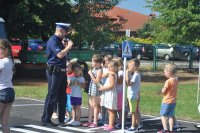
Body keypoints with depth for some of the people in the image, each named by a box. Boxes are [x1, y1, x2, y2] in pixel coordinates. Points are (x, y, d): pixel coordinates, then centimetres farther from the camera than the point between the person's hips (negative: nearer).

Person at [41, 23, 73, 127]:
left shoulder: (60, 41, 17)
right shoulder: (53, 41, -13)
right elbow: (59, 55, -24)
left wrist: (66, 47, 10)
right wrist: (68, 46, -12)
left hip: (62, 71, 9)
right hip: (54, 72, -9)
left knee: (62, 97, 10)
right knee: (52, 97, -5)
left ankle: (61, 120, 17)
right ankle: (45, 120, 3)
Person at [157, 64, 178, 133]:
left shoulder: (168, 81, -20)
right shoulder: (176, 80, 2)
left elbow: (163, 91, -18)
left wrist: (162, 89, 1)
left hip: (166, 101, -7)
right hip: (173, 101, 7)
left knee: (163, 115, 2)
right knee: (170, 116, 13)